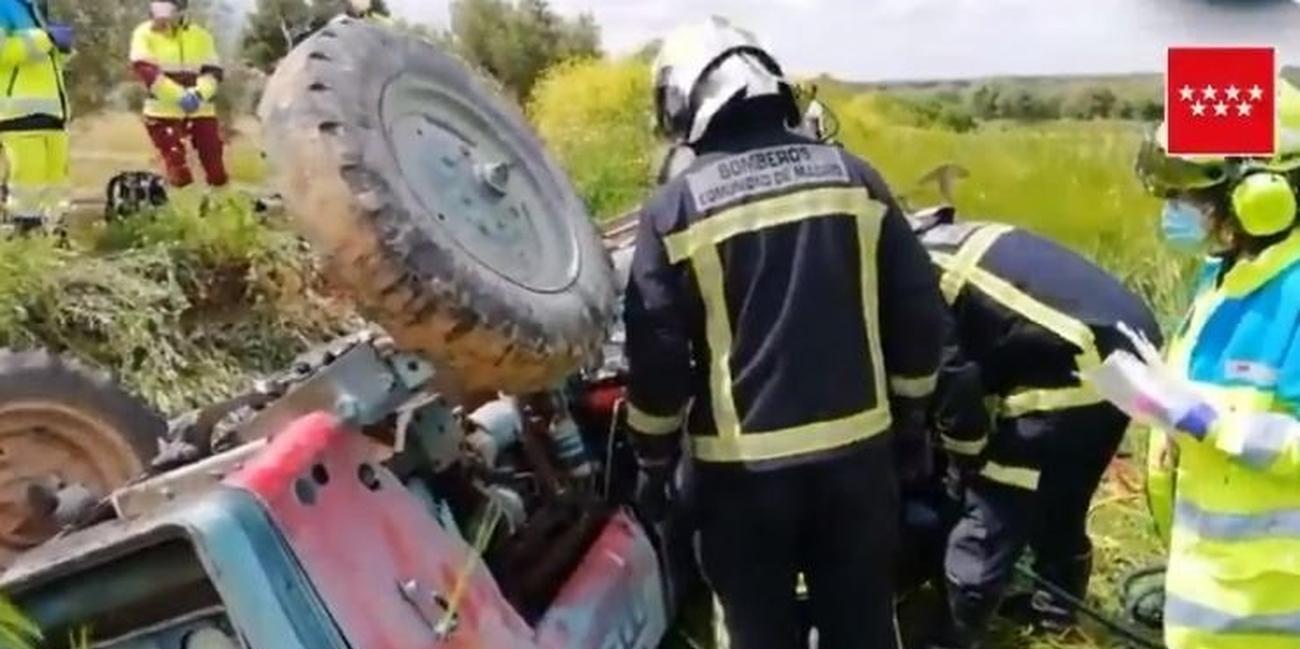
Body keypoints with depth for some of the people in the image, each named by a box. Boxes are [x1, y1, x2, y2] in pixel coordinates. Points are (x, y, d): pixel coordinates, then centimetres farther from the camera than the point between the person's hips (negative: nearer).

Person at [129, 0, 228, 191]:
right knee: (179, 172, -5)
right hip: (163, 111, -2)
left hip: (200, 110, 2)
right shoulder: (145, 34, 0)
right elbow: (145, 69, -13)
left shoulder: (200, 35, 6)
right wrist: (179, 96, -24)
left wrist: (198, 93, -21)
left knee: (216, 170, 4)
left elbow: (213, 71, 0)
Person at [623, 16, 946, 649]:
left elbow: (655, 351, -8)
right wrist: (911, 415, 16)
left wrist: (653, 461, 5)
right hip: (858, 446, 3)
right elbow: (918, 309, 4)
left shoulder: (675, 207, -8)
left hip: (743, 462, -3)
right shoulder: (853, 176, 2)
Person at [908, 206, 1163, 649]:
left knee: (992, 510, -1)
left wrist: (966, 468, 5)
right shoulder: (945, 242, 22)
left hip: (1081, 368, -10)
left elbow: (953, 382, -11)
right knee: (1061, 496, 26)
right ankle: (1057, 603, 43)